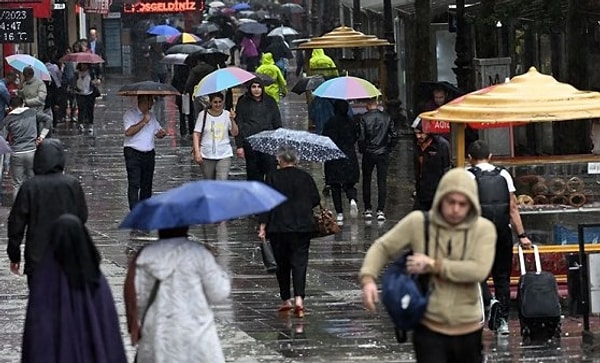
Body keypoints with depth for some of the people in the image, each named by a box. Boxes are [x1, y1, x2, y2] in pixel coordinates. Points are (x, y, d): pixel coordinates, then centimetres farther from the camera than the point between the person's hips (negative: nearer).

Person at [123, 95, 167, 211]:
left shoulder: (151, 115, 15)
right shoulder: (130, 114, -7)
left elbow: (158, 131, 24)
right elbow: (128, 132, -21)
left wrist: (161, 133, 0)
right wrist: (143, 122, -19)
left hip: (149, 153, 7)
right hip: (133, 153, -7)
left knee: (147, 185, 9)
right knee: (134, 184, -12)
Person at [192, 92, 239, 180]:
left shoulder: (227, 115, 2)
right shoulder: (203, 115, -1)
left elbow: (235, 133, -2)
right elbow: (196, 134, -1)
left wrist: (232, 120, -17)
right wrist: (197, 152, -10)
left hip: (224, 155, -1)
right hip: (207, 155, 1)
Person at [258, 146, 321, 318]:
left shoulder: (273, 177, -4)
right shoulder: (305, 177, 1)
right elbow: (316, 200, 6)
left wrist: (263, 225, -3)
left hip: (278, 227, -1)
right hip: (302, 227, 1)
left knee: (282, 264, 12)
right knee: (299, 262, -1)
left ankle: (285, 300, 16)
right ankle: (299, 298, -19)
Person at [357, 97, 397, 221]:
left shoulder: (364, 118, -9)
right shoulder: (387, 117, -1)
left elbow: (361, 137, -12)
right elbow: (394, 136, -1)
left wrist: (362, 150, 4)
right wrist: (388, 148, 12)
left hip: (368, 154, -1)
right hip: (383, 153, 1)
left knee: (366, 182, 12)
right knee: (382, 182, 4)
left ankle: (368, 209, 13)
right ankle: (380, 210, -2)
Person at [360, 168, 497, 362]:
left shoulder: (484, 229, -7)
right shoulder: (418, 223, -5)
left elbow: (479, 270, -20)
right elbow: (382, 247, 2)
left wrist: (433, 266, -19)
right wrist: (368, 278, -16)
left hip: (468, 330, 2)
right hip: (429, 330, -2)